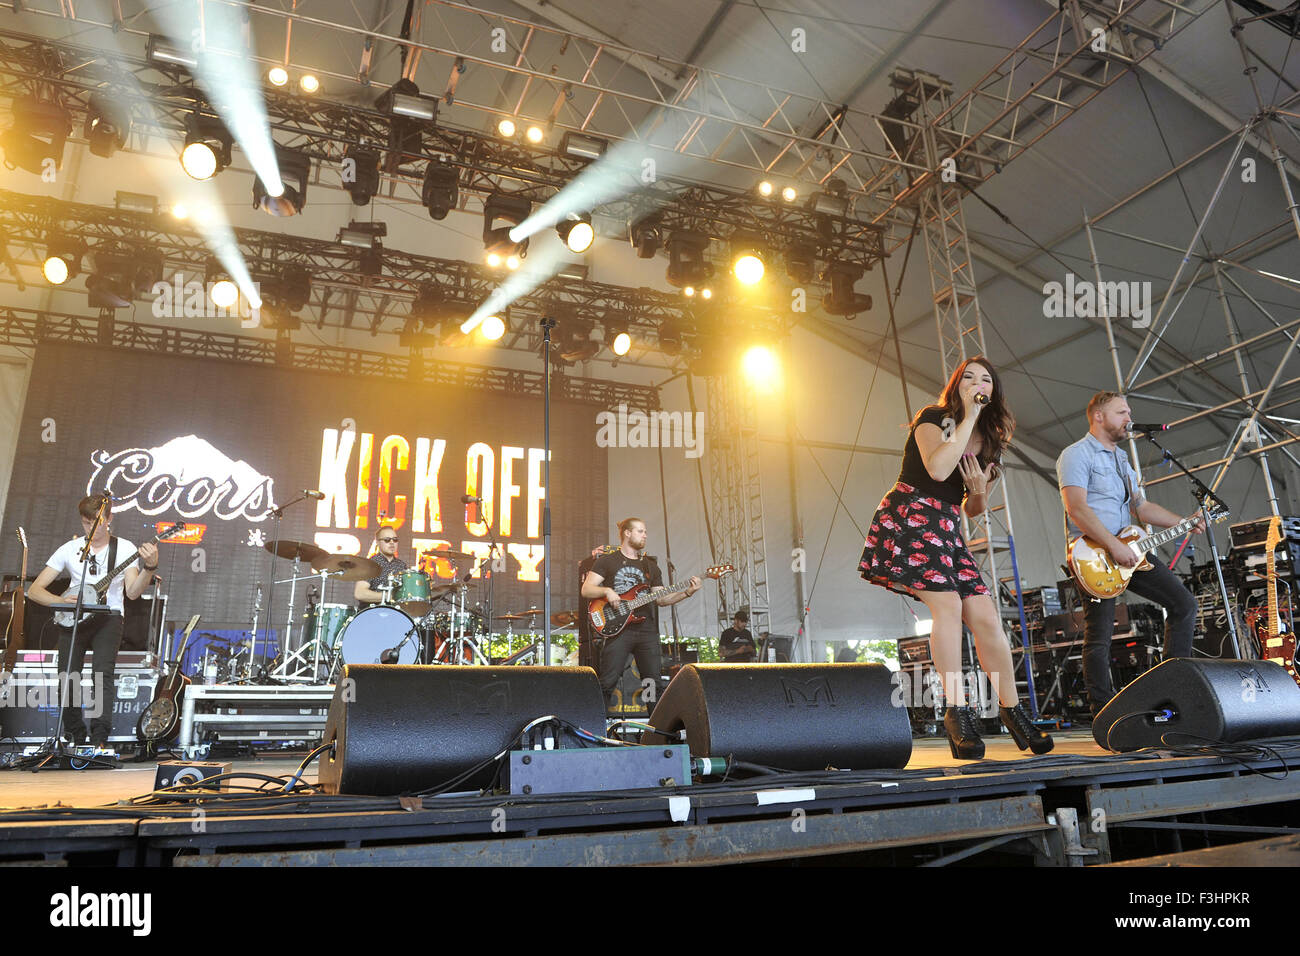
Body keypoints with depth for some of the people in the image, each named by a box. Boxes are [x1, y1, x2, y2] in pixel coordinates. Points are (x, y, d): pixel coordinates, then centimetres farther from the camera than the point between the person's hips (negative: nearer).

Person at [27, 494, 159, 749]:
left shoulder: (124, 548, 2)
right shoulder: (70, 549, 7)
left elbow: (132, 592, -10)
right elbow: (34, 590, 7)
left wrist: (149, 567, -27)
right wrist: (62, 601, -12)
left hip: (108, 616, -2)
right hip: (72, 620, 2)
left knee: (103, 673, -21)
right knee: (67, 679, -10)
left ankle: (100, 741, -21)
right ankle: (77, 740, 9)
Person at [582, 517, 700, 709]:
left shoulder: (650, 566, 20)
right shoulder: (607, 561, 7)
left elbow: (660, 599, 15)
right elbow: (586, 590, 0)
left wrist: (687, 592, 2)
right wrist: (606, 591, -18)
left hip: (647, 630, 4)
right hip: (618, 629, -4)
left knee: (655, 682, 3)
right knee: (607, 683, -7)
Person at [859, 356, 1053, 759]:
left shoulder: (989, 443, 15)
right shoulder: (933, 418, -2)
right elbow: (937, 468, -23)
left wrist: (979, 492, -2)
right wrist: (969, 418, -15)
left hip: (947, 529, 6)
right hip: (908, 517, -6)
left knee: (985, 617, -3)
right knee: (948, 603, -22)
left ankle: (1012, 709, 10)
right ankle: (957, 710, -16)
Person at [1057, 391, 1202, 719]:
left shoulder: (1122, 458, 21)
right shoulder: (1076, 455, -8)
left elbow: (1140, 506, 25)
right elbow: (1077, 509, -20)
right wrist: (1114, 546, -23)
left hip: (1129, 549, 9)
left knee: (1184, 604, 4)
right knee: (1099, 637, -6)